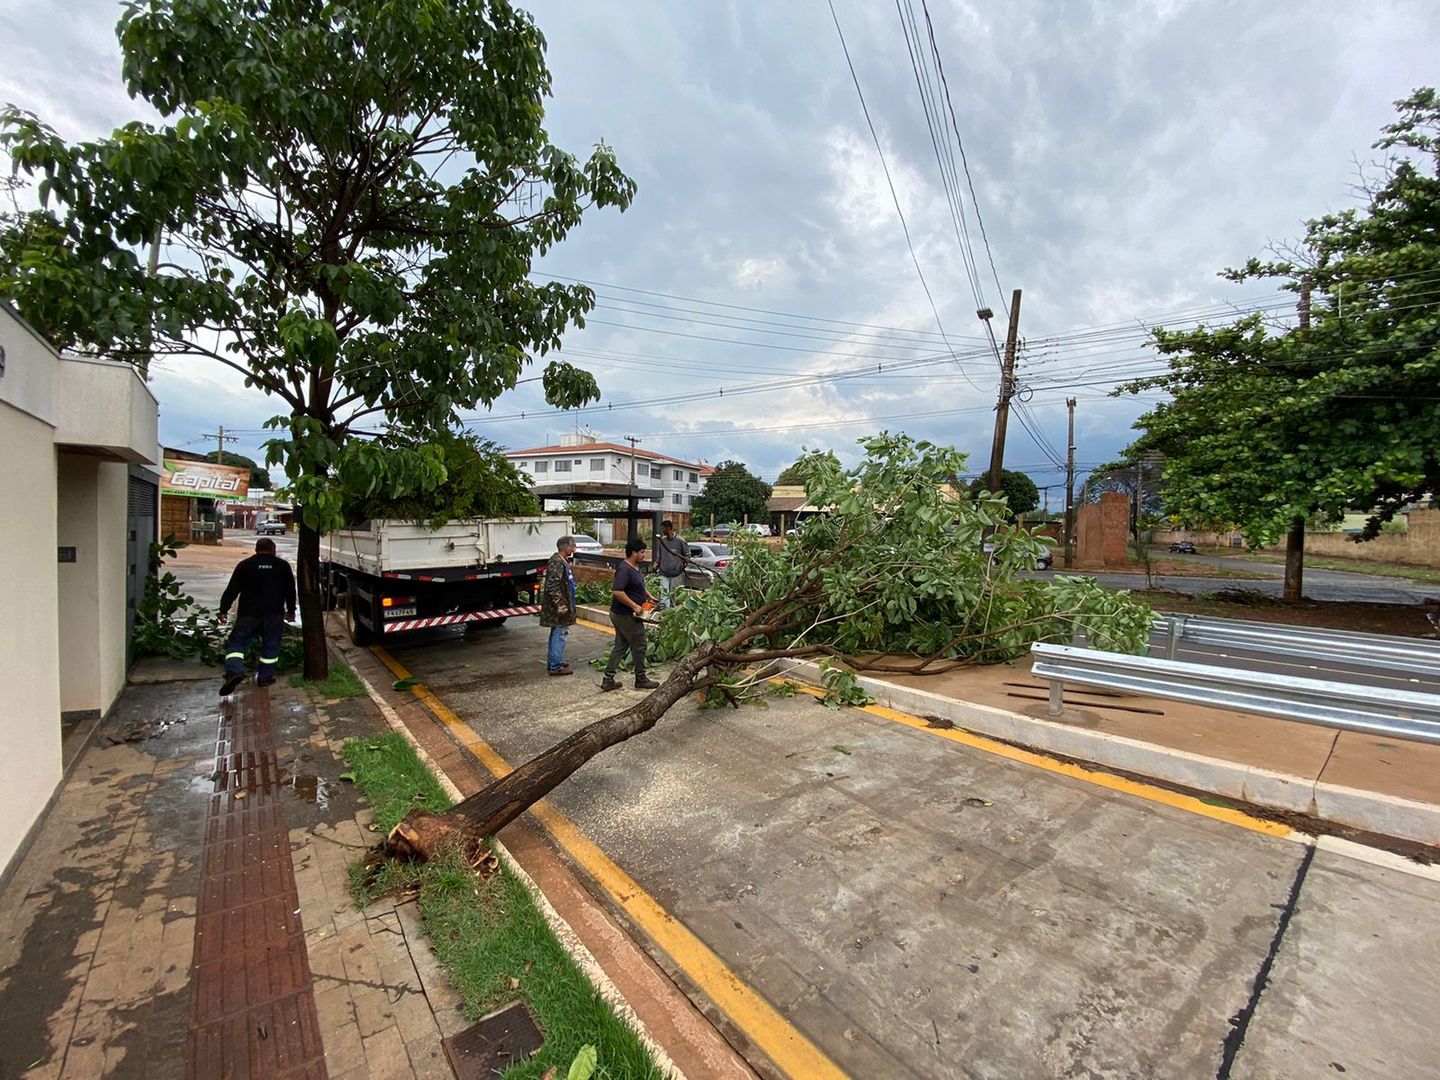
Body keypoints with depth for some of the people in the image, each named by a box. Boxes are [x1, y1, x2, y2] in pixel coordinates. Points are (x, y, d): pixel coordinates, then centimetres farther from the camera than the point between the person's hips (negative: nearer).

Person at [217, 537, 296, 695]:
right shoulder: (283, 565, 6)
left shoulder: (245, 565, 2)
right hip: (274, 614, 1)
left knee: (236, 642, 6)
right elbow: (290, 590, 11)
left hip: (249, 613, -1)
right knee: (270, 645, 9)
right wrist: (291, 610, 20)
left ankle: (234, 671, -14)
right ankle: (265, 677, 13)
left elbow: (231, 590, 0)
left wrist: (223, 610, 6)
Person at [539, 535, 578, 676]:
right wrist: (560, 604, -25)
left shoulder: (562, 561, 14)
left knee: (556, 634, 17)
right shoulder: (557, 562, -19)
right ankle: (556, 666, 1)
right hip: (558, 607, -11)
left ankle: (552, 663, 27)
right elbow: (552, 586, -25)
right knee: (559, 634, -5)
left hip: (560, 607, 11)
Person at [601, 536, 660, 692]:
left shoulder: (635, 567, 10)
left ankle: (608, 680, 17)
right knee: (639, 646, 4)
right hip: (626, 615, -10)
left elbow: (640, 585, 27)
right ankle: (640, 679, 18)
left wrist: (649, 595, 13)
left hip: (620, 614, 10)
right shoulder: (624, 569, -22)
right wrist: (635, 606, -25)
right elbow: (617, 592, -30)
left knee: (620, 646, 13)